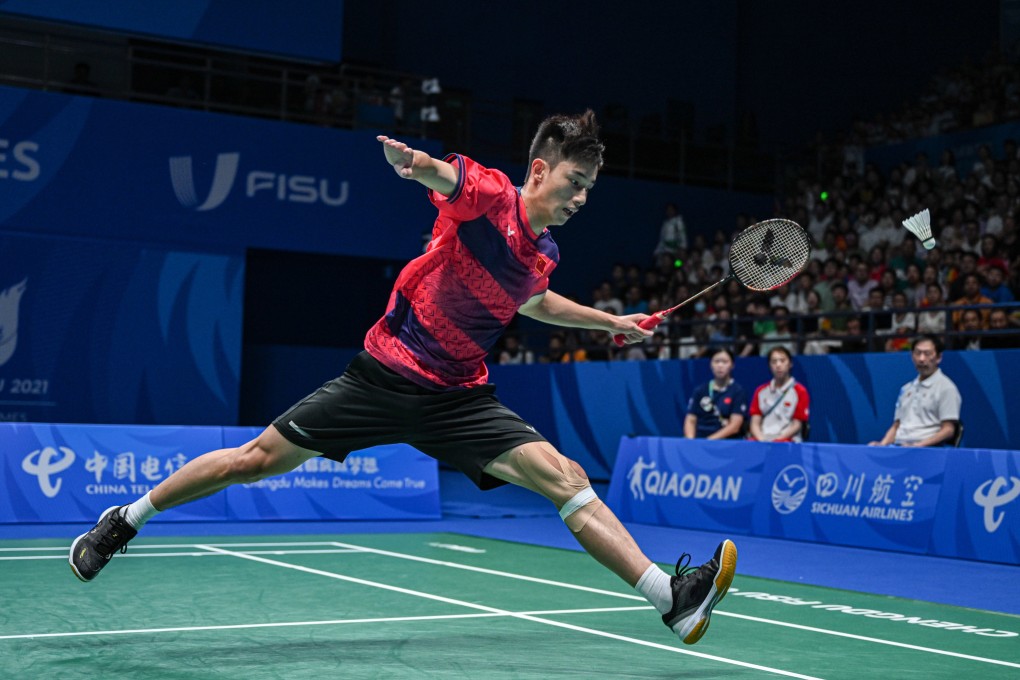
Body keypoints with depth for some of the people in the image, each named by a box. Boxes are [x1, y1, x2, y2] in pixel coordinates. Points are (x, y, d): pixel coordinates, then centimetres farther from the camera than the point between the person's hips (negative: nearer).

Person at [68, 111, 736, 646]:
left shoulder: (544, 254, 9)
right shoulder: (487, 194, -11)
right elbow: (442, 173, -35)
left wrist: (611, 321, 33)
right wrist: (412, 161, -59)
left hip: (458, 399, 5)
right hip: (385, 374, -5)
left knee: (566, 477, -13)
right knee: (257, 458, 1)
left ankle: (673, 598, -15)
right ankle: (124, 521, 23)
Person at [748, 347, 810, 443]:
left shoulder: (800, 391, 4)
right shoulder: (761, 391, 16)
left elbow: (797, 425, -1)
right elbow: (755, 423, 11)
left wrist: (777, 440, -14)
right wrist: (761, 439, -10)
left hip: (787, 440, -3)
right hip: (762, 438, 3)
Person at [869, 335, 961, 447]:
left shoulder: (946, 387, 2)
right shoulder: (906, 389, 23)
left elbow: (948, 430, -5)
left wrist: (918, 446, -17)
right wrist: (883, 444, 3)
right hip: (898, 446, 7)